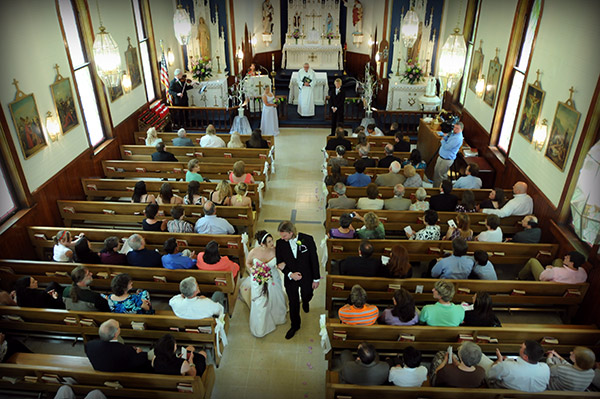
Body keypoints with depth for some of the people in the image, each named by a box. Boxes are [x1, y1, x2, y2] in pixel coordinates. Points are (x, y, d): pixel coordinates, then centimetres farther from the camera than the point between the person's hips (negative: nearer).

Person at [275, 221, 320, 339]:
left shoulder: (307, 239, -21)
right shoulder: (280, 243, -16)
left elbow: (314, 260, -12)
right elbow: (279, 263, -6)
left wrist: (316, 279, -7)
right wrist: (290, 274, -21)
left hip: (306, 278, 0)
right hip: (290, 279, 1)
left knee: (307, 297, 24)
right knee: (293, 303, 15)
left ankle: (305, 302, 63)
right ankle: (295, 326, 40)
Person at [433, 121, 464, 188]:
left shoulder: (458, 138, -24)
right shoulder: (452, 133, 6)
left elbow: (447, 147, -27)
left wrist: (442, 141, -9)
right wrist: (445, 135, -6)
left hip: (447, 160, -9)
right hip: (441, 157, 9)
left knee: (441, 175, 2)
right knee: (436, 172, 19)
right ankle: (435, 187, 35)